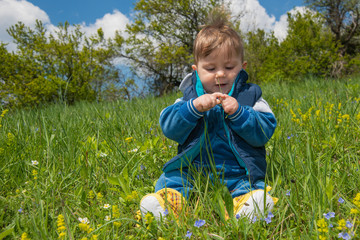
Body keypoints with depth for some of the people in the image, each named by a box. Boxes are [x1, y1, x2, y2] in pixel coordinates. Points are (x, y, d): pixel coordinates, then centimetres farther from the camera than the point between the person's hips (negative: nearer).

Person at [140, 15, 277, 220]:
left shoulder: (250, 96, 8)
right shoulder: (190, 97, 11)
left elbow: (264, 132, -3)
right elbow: (169, 128, -1)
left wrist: (238, 113, -17)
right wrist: (194, 107, -17)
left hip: (238, 175, -1)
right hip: (192, 171, 2)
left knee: (256, 193, -29)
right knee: (169, 181, -22)